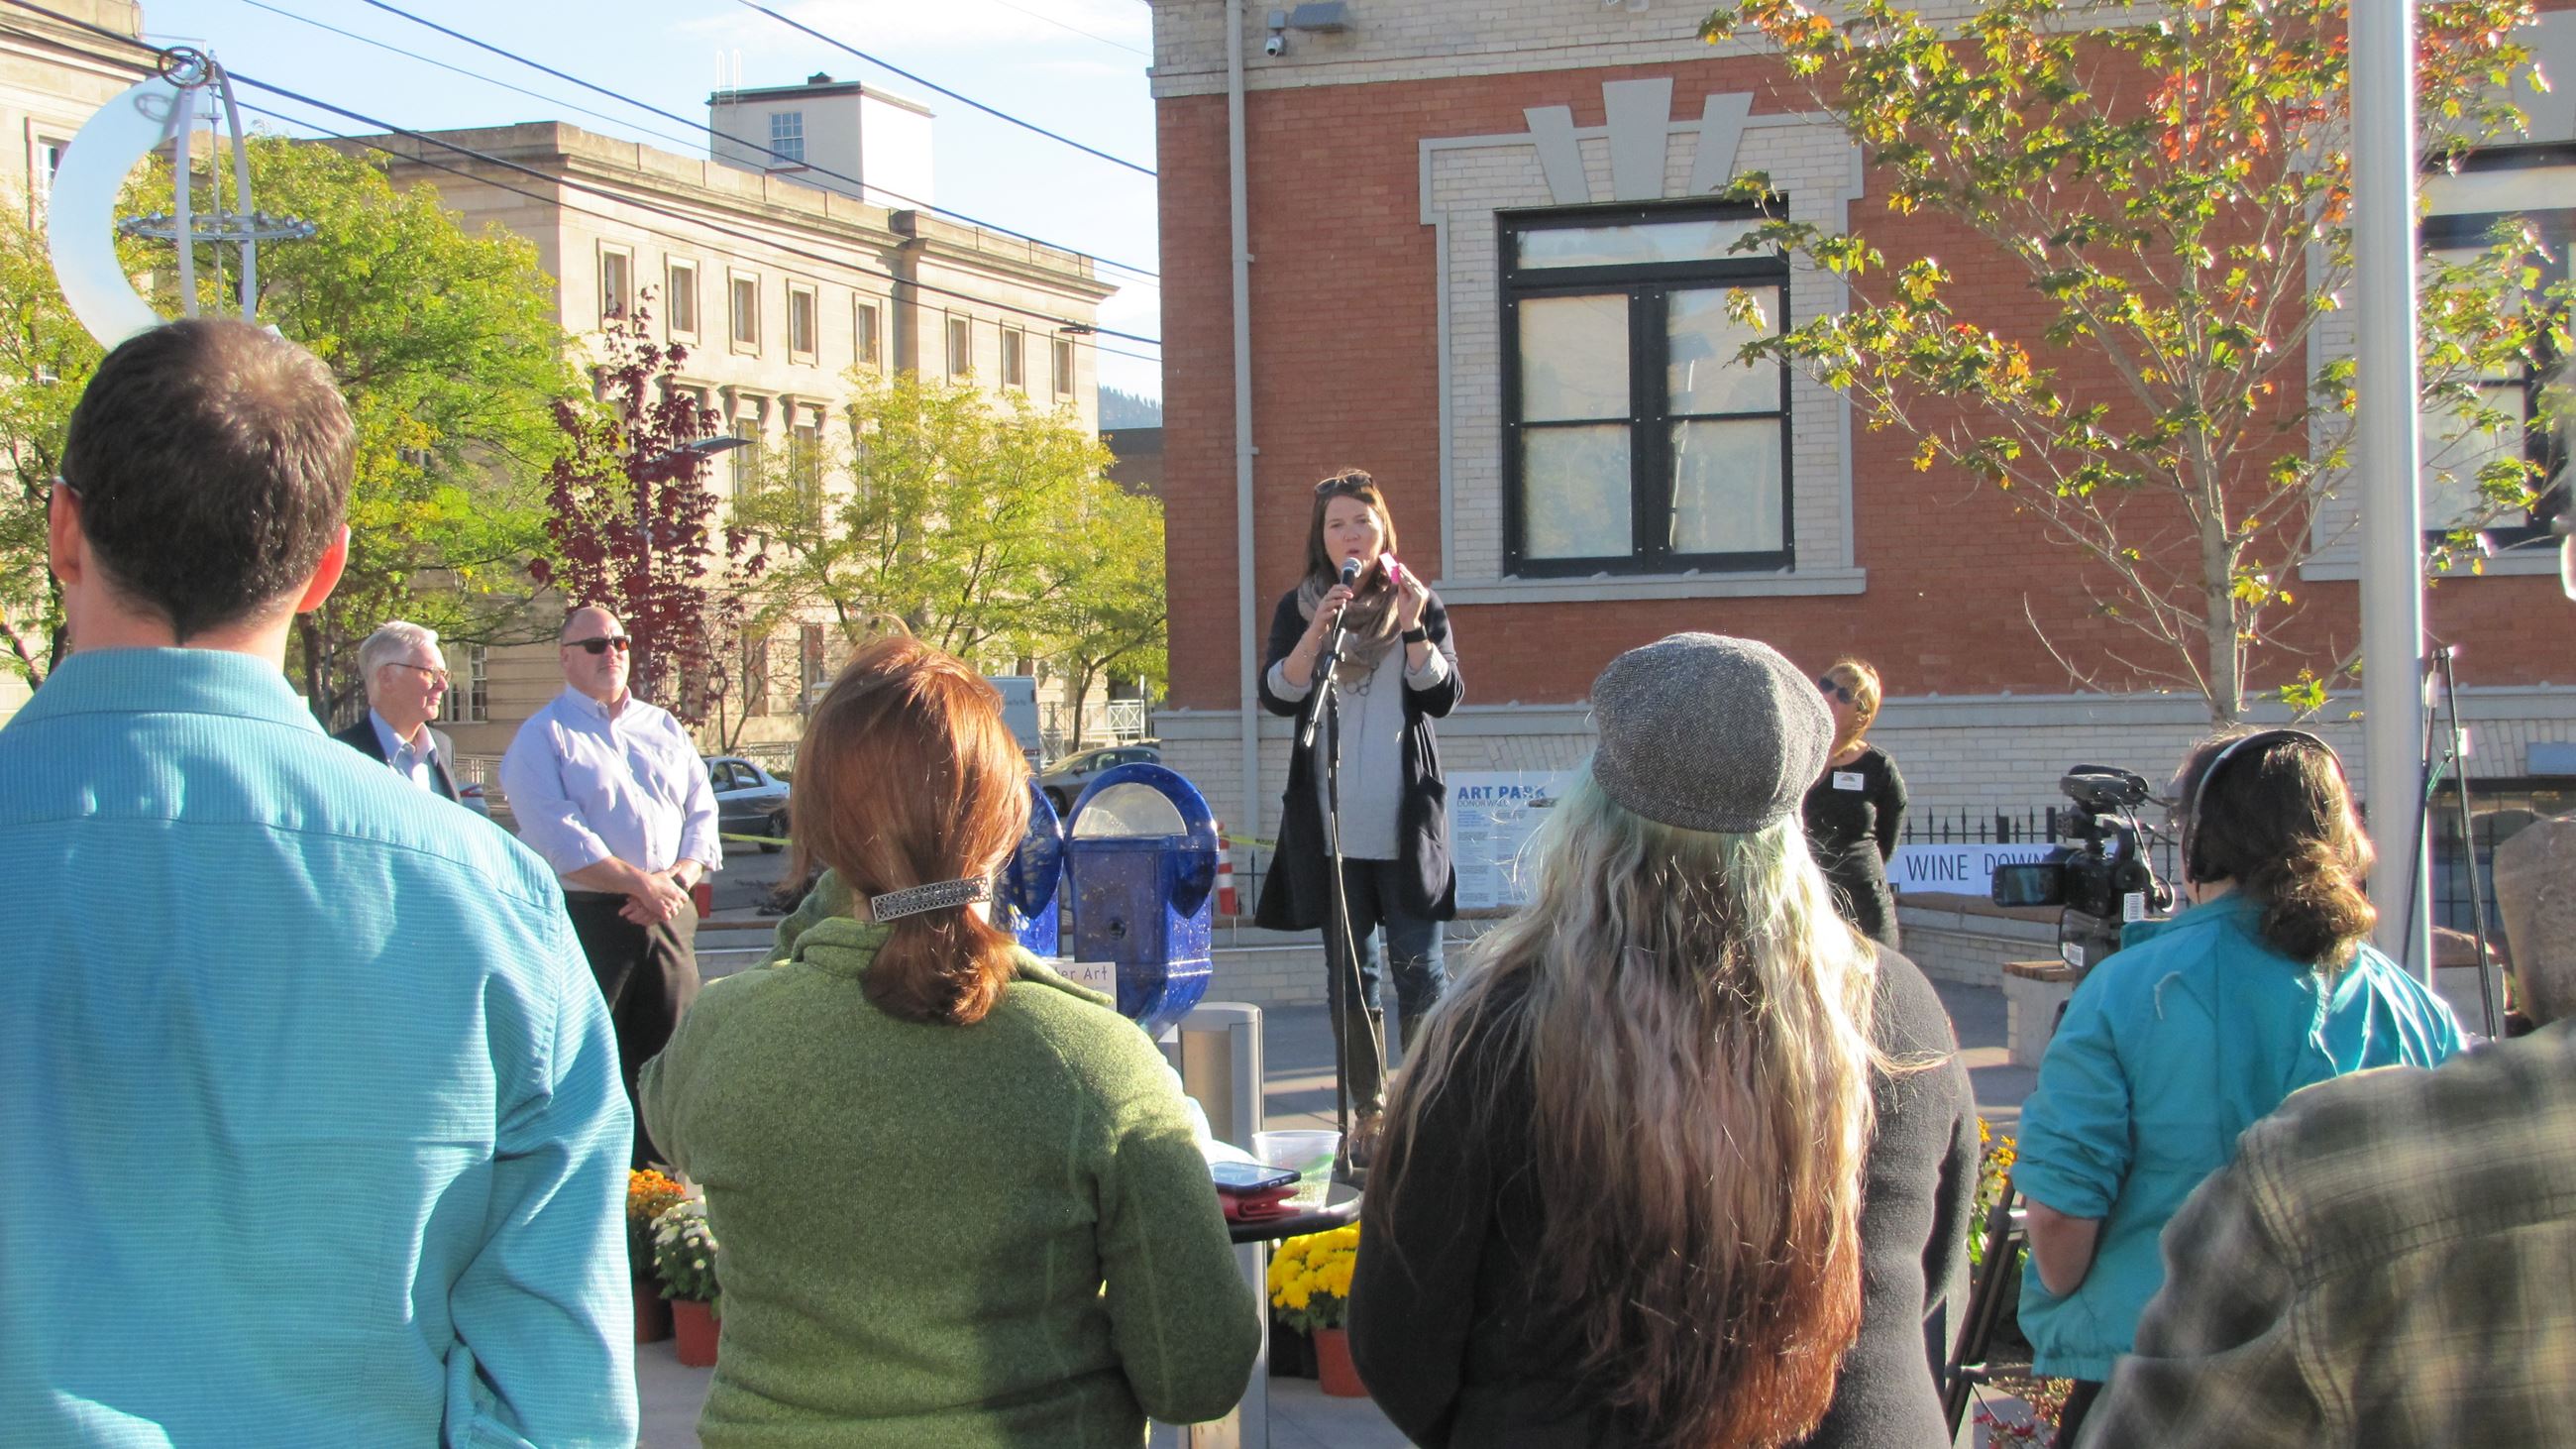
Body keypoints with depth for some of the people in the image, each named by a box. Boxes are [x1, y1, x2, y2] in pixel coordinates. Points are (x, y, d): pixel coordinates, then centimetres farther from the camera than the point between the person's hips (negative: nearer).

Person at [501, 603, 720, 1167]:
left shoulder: (664, 728, 18)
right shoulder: (542, 737, 1)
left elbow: (702, 813, 13)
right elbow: (556, 839, -11)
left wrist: (677, 877, -6)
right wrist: (641, 883, -14)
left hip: (667, 918, 5)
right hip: (584, 920, -5)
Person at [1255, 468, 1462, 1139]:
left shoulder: (1419, 602, 6)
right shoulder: (1298, 609, 7)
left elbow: (1445, 698, -3)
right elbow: (1275, 695, -5)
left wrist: (1414, 631, -17)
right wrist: (1316, 632, -19)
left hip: (1406, 822, -1)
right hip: (1330, 823, 1)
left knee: (1418, 964, -2)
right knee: (1348, 969, 6)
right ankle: (1367, 1107, 14)